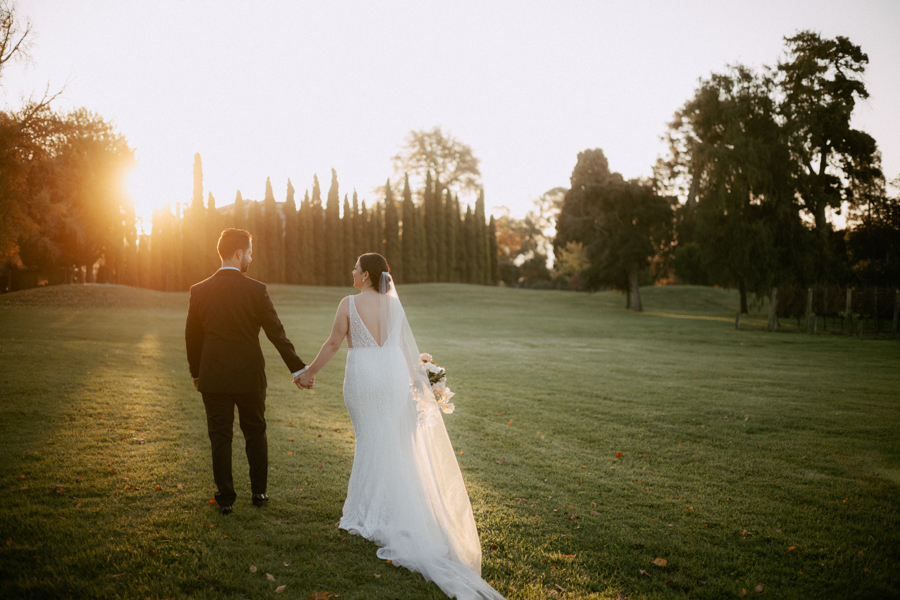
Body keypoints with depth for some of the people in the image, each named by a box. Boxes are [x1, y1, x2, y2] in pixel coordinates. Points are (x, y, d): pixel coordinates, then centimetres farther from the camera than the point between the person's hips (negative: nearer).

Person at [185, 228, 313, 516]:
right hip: (249, 376, -1)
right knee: (255, 435, 16)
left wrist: (196, 373, 17)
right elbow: (276, 333, -10)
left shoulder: (199, 291, -3)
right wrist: (298, 368, -6)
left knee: (220, 438, 9)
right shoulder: (256, 290, -10)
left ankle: (225, 499, 15)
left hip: (213, 378, 1)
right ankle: (259, 492, 25)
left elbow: (192, 337, 4)